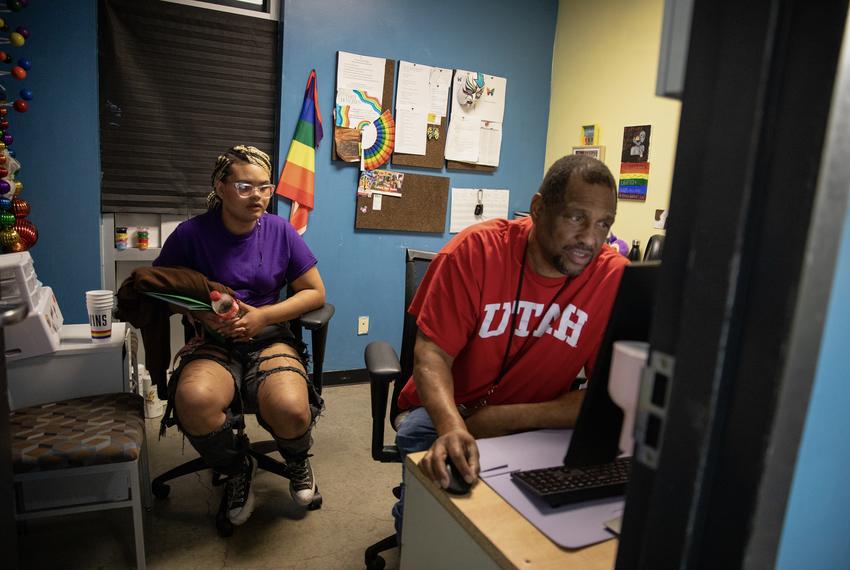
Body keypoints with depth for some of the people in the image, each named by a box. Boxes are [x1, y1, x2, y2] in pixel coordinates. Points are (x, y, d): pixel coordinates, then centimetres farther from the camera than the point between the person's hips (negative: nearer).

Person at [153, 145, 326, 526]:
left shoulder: (280, 230, 1)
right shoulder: (192, 233, -2)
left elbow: (315, 293, 3)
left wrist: (263, 315, -11)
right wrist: (202, 313, -12)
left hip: (270, 338, 0)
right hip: (215, 343, 0)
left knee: (290, 409, -30)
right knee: (194, 400, -34)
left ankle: (297, 459, 12)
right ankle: (236, 469, 2)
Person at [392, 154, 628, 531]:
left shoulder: (615, 278, -14)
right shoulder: (476, 250, -16)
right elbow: (432, 352, -19)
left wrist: (507, 419, -24)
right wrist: (453, 427, -39)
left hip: (539, 420, 2)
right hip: (451, 410, -1)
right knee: (418, 436, -30)